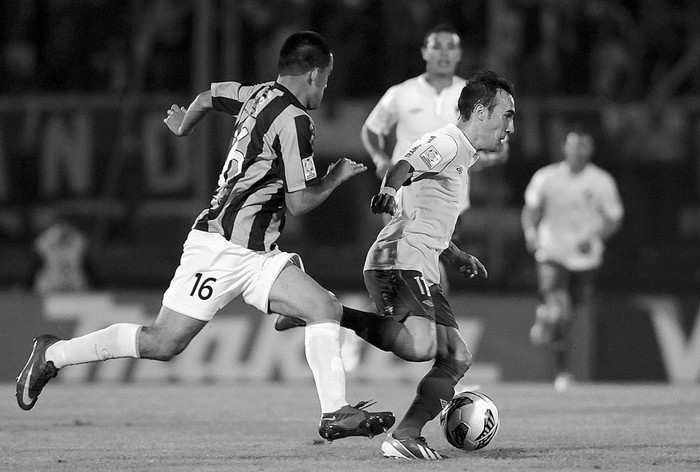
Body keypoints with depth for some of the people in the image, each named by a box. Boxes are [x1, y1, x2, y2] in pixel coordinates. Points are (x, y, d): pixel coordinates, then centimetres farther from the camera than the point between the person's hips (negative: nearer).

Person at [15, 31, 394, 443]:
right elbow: (298, 203, -13)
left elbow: (208, 97, 27)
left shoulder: (259, 96, 10)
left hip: (256, 254, 10)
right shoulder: (294, 121, -16)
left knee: (326, 308, -6)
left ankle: (335, 414, -9)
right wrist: (336, 177, 3)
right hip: (223, 248, -10)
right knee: (163, 342, -6)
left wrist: (183, 125, 47)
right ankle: (53, 354, 8)